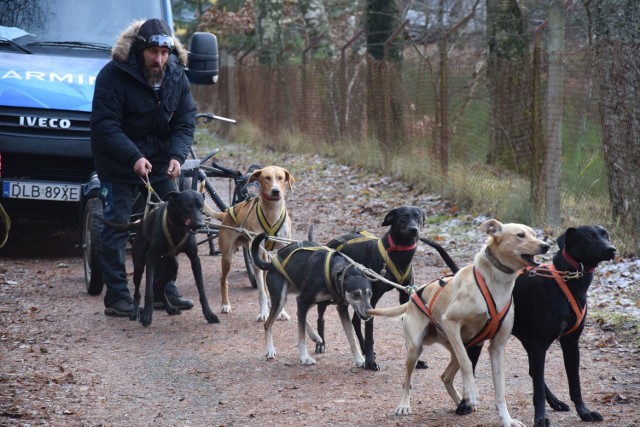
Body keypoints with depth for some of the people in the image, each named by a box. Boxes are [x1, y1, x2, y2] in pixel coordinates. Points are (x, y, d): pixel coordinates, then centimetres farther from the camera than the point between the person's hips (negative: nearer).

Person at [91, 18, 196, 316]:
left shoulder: (177, 77, -3)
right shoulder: (114, 75, -18)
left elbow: (185, 123, -1)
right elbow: (105, 125, -21)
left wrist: (177, 156, -20)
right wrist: (134, 158, -32)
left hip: (160, 162, 5)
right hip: (118, 165, -5)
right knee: (117, 227, -6)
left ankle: (164, 291, 16)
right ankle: (117, 297, -2)